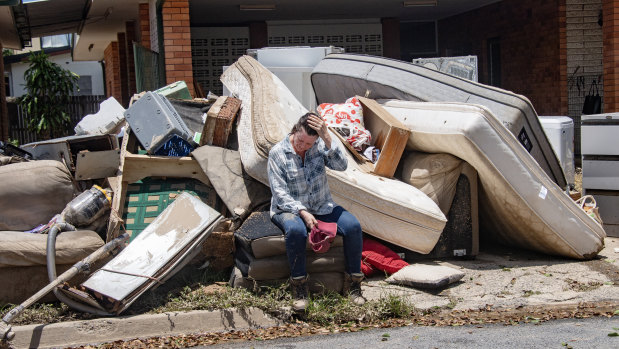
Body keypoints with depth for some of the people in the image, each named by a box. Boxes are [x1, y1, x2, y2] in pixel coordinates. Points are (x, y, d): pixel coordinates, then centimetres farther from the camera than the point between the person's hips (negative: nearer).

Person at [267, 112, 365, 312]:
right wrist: (302, 213, -27)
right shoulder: (278, 153, -10)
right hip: (289, 209, -3)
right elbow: (280, 193, -13)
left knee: (353, 226, -22)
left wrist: (327, 139, -29)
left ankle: (352, 283, -6)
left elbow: (341, 166, -18)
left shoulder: (320, 145, -2)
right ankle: (299, 286, -23)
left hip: (322, 207, 3)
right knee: (295, 230, -39)